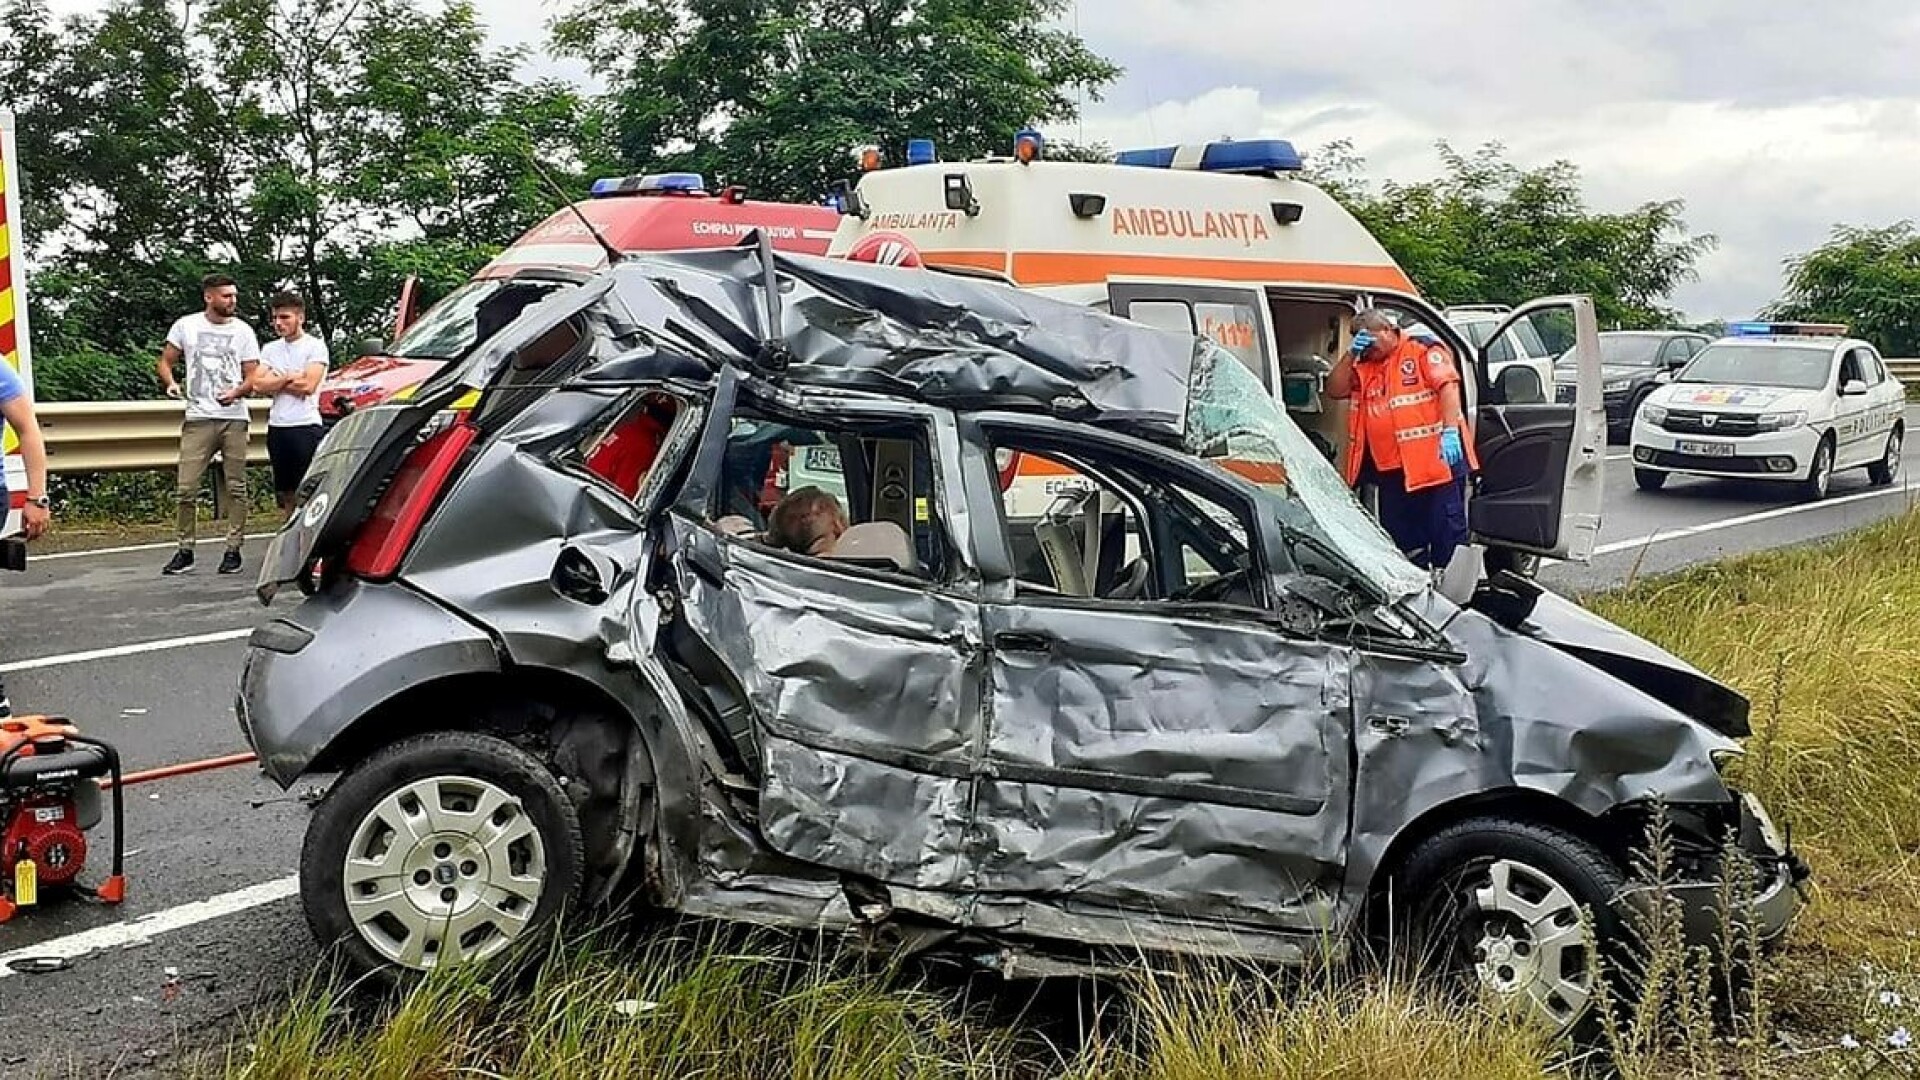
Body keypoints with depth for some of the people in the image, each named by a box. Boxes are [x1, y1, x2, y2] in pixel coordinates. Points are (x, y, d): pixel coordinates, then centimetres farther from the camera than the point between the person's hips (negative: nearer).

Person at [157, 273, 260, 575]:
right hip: (198, 418, 0)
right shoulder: (186, 325, 6)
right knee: (186, 488, -2)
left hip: (234, 418, 0)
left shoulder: (243, 331, 7)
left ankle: (233, 550, 10)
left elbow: (252, 376, 6)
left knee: (236, 488, 3)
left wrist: (236, 392, -14)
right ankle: (185, 550, 9)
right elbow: (166, 361, 12)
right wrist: (170, 382, -9)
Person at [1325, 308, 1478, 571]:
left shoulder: (1423, 350, -1)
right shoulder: (1364, 367, 18)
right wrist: (1351, 354, 2)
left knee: (1447, 530, -3)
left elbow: (1448, 386, -12)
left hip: (1436, 461, -7)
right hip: (1391, 470, 7)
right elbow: (1335, 390, 13)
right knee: (1399, 537, 13)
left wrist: (1450, 431, -23)